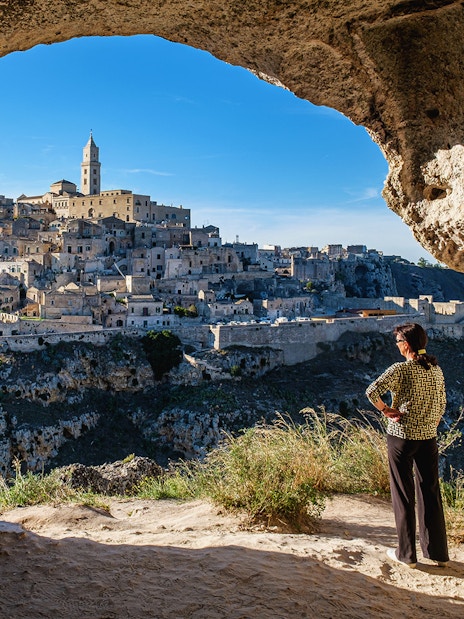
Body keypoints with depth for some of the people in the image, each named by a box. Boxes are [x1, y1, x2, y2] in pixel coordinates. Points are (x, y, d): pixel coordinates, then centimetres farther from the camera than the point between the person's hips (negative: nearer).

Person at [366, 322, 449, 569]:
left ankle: (407, 554, 16)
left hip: (402, 437, -5)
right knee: (430, 492, 15)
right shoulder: (436, 369, 3)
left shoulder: (401, 368, -15)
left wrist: (386, 411, -12)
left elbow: (372, 391, -27)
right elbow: (442, 404, 11)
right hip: (429, 437, 5)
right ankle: (438, 553, 24)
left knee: (404, 494, 7)